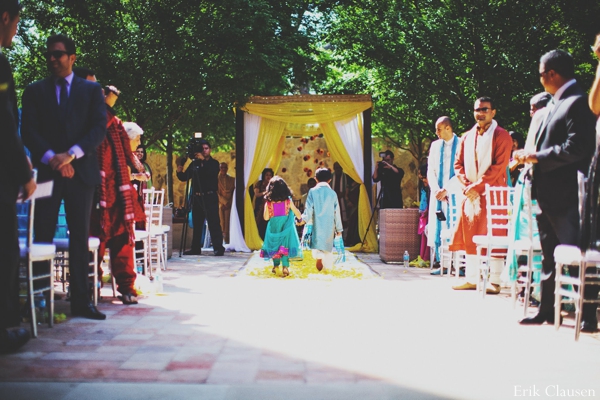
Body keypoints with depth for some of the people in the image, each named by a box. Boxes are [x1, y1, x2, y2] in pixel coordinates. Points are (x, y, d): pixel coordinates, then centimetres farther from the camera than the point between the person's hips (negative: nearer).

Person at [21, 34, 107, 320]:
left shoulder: (92, 90, 11)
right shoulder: (34, 91, 12)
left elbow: (100, 128, 0)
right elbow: (28, 130, 3)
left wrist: (71, 154, -13)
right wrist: (50, 157, -13)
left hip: (81, 171, 0)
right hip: (46, 171, 0)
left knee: (80, 237, 1)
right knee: (42, 236, -3)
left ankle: (81, 300, 4)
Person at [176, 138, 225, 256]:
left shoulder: (213, 163, 3)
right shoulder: (194, 163, 12)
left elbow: (212, 172, -19)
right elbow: (184, 178, 9)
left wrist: (203, 160, -26)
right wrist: (179, 171, -11)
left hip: (210, 197, -4)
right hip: (197, 197, 4)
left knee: (214, 223, -9)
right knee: (197, 224, 8)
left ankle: (218, 248, -9)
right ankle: (195, 248, 15)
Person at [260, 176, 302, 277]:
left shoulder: (268, 202, -10)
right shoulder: (288, 201, -8)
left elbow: (266, 218, -8)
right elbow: (296, 212, 0)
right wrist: (301, 219, 19)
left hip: (274, 229, 0)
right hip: (286, 228, 0)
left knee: (275, 246, 15)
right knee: (285, 246, 2)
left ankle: (276, 266, 23)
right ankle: (285, 266, -8)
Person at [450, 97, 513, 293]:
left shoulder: (501, 136, -4)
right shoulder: (467, 137, 14)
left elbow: (498, 166, -12)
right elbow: (458, 164, 12)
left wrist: (477, 186, -16)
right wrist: (467, 186, -5)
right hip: (470, 194, 6)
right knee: (469, 236, 7)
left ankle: (494, 282, -3)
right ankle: (471, 279, 14)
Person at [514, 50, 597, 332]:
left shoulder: (577, 102, -13)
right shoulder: (556, 103, 16)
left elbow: (576, 148, -22)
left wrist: (538, 157, -16)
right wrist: (531, 155, 4)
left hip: (566, 195, -10)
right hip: (547, 195, 10)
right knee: (549, 257, 15)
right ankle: (546, 310, 23)